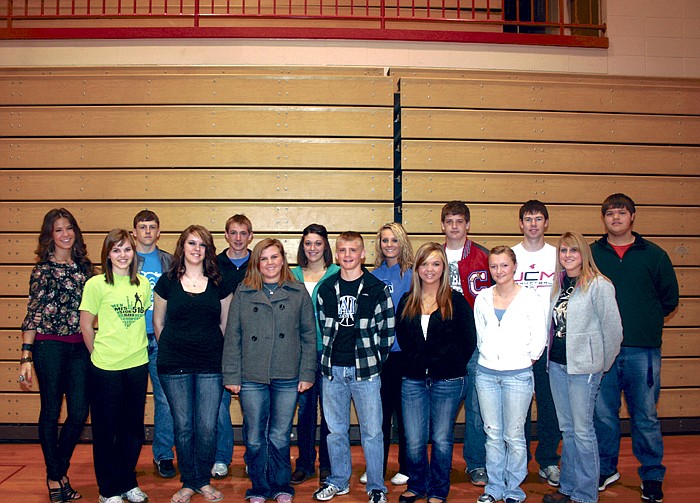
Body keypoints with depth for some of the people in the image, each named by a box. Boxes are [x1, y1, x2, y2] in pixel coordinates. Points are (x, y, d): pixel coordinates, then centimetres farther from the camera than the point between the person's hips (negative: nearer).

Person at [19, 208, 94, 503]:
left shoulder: (84, 266, 10)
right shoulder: (43, 269, -3)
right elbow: (33, 313, -5)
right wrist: (26, 357, -10)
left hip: (79, 347, 4)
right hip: (49, 346, -4)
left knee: (80, 412, 3)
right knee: (51, 412, 5)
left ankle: (60, 471, 24)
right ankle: (54, 477, 20)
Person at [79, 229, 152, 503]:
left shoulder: (142, 283, 6)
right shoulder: (96, 284, -6)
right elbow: (86, 325, -1)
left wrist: (136, 347, 10)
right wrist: (99, 355, 4)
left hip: (137, 364, 4)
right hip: (105, 368, -4)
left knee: (133, 429, 12)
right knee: (105, 430, 7)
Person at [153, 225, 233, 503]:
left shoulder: (218, 283, 5)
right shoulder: (167, 281, 3)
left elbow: (225, 323, 12)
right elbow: (158, 321, 11)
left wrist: (216, 352, 8)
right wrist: (170, 350, 11)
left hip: (210, 365, 0)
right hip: (175, 365, 0)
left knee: (207, 427, 0)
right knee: (183, 426, 5)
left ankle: (204, 481, 20)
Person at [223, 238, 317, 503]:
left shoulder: (299, 292, 4)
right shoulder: (243, 293, 5)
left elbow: (309, 336, 5)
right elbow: (232, 337, 4)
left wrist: (307, 373, -1)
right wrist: (231, 375, -1)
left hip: (287, 378, 0)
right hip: (251, 377, 1)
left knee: (280, 437, 7)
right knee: (254, 438, 6)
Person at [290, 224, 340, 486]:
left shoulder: (337, 274, -1)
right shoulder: (294, 275, 9)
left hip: (329, 349, -3)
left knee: (329, 407, 4)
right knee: (304, 405, 10)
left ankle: (327, 464, 18)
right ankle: (305, 462, 23)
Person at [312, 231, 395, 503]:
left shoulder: (377, 289, -3)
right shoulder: (326, 288, 6)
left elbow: (387, 329, 0)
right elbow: (322, 327, 14)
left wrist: (374, 359, -1)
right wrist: (329, 355, 8)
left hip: (365, 369, -3)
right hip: (333, 369, 3)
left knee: (372, 430, 3)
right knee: (336, 430, 13)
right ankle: (338, 481, 28)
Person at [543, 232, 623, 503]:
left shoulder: (599, 285, -11)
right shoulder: (559, 284, 10)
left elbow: (612, 328, -10)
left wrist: (602, 365, -1)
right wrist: (551, 358, 11)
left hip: (583, 367, -7)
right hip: (556, 364, 7)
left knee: (582, 430, 0)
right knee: (567, 429, 15)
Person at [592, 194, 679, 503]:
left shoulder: (654, 255, 6)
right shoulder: (590, 254, 6)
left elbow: (670, 298, 11)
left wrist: (646, 321, 5)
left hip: (643, 350, 0)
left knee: (645, 416, 6)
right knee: (603, 414, 8)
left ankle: (652, 476, 21)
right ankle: (606, 470, 25)